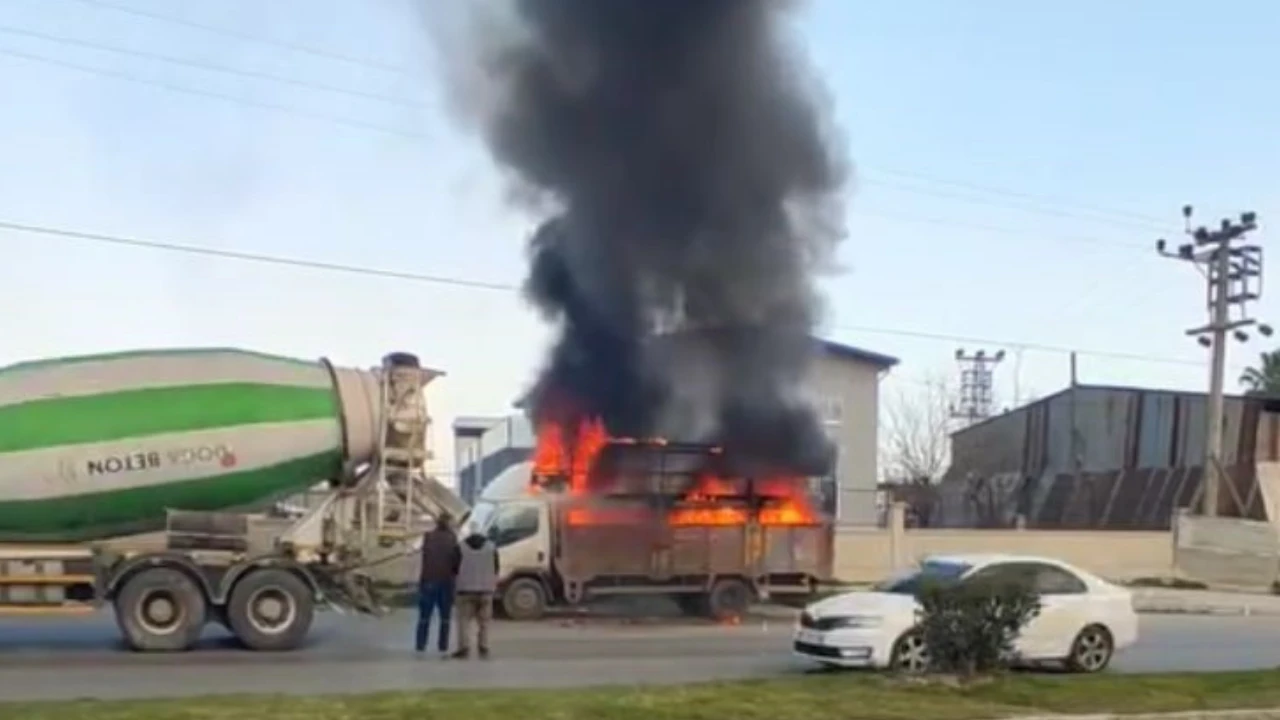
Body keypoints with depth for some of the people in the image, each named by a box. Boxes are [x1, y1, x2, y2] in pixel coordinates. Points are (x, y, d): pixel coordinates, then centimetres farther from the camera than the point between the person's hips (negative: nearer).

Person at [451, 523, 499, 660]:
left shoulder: (461, 547, -2)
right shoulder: (491, 546, 4)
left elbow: (456, 568, 3)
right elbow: (496, 569, 8)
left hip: (466, 588, -2)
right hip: (486, 589, 2)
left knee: (464, 620, 3)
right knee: (484, 622, 8)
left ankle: (464, 649, -6)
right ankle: (484, 649, 5)